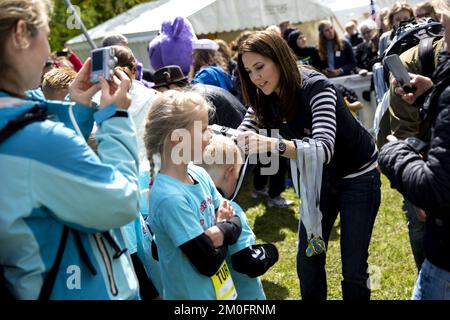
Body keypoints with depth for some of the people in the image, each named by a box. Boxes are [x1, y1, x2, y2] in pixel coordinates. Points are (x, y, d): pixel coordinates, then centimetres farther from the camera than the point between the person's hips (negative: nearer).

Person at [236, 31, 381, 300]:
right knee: (308, 261, 8)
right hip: (319, 177, 6)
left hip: (358, 175, -6)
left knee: (354, 267, 0)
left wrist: (275, 145, -61)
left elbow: (324, 149, -44)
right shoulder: (265, 98, -9)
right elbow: (244, 137, -14)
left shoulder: (316, 88, -30)